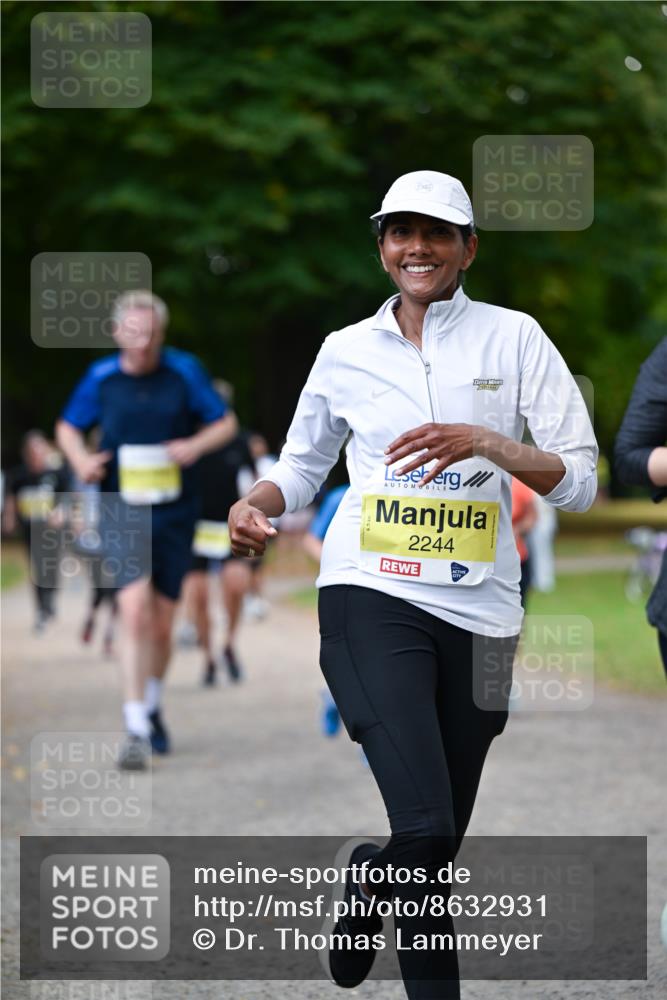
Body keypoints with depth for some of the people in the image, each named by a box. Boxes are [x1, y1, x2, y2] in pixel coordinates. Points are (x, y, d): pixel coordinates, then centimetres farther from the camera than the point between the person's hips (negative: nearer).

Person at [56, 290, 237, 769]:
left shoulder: (185, 371, -2)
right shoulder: (101, 377, -1)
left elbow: (226, 422, 6)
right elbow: (68, 427, 14)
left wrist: (196, 445, -15)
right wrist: (81, 459, -7)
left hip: (175, 511, 1)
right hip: (122, 509, -1)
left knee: (162, 624, 9)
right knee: (135, 610, -19)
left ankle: (152, 707, 36)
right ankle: (136, 729, -18)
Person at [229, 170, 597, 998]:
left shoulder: (514, 338, 3)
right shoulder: (347, 350, 8)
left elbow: (579, 481, -1)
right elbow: (303, 465, 21)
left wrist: (484, 442, -17)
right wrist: (257, 504, -1)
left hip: (478, 611, 1)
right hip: (371, 597, -1)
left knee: (438, 841, 10)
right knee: (425, 829, -20)